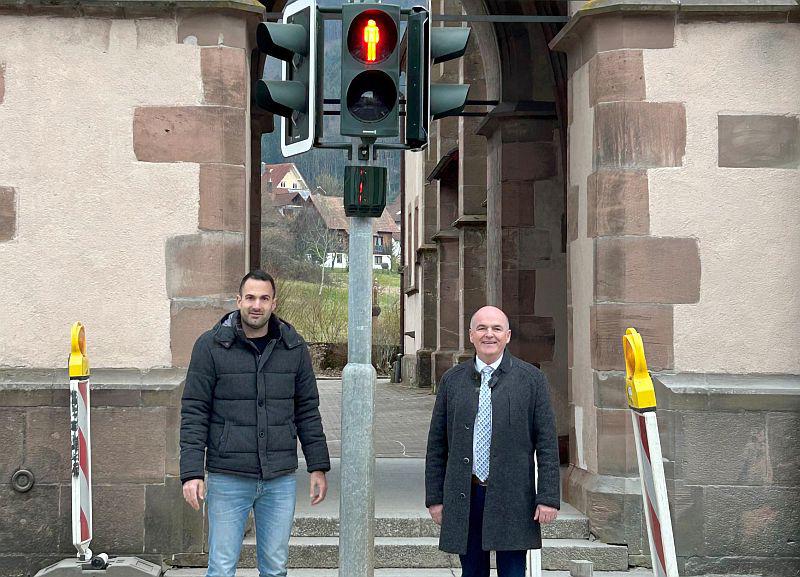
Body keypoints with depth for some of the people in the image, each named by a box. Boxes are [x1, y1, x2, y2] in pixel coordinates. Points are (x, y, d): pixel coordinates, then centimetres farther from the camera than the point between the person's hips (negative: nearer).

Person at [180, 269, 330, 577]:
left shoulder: (294, 347, 6)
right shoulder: (211, 346, -3)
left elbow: (308, 410, 11)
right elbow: (193, 413, -4)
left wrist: (318, 467, 7)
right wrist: (192, 473, -11)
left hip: (280, 479, 3)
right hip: (228, 478, -3)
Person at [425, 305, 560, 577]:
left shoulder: (531, 379, 1)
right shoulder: (452, 380, 8)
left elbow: (547, 445, 0)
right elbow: (436, 445, 10)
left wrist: (549, 497, -6)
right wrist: (435, 497, 6)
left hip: (512, 499, -2)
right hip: (463, 499, 2)